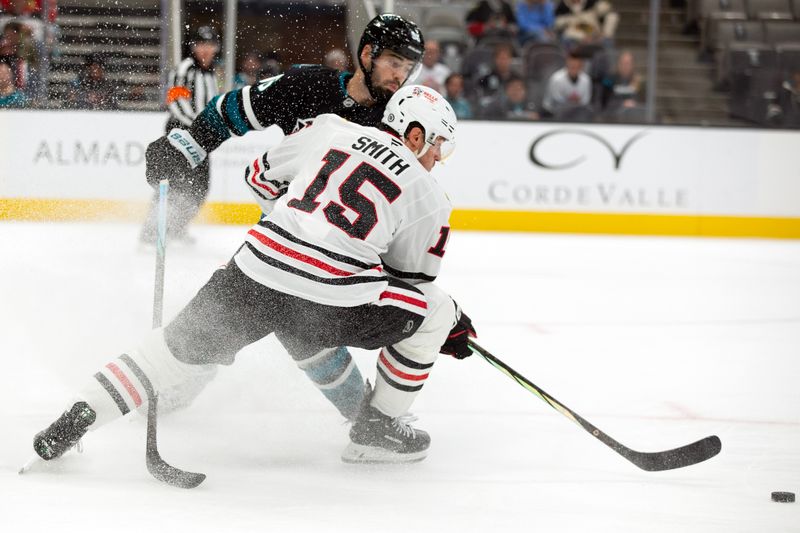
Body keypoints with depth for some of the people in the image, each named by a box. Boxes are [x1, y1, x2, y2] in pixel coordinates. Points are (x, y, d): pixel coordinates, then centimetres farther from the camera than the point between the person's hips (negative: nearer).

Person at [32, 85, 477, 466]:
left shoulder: (331, 130, 17)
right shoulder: (429, 196, 11)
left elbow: (264, 177, 30)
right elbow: (414, 276, 20)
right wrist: (453, 324, 37)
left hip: (254, 276, 4)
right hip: (332, 300, -3)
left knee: (180, 346, 23)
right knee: (436, 311, 19)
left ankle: (81, 415, 11)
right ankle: (377, 431, 24)